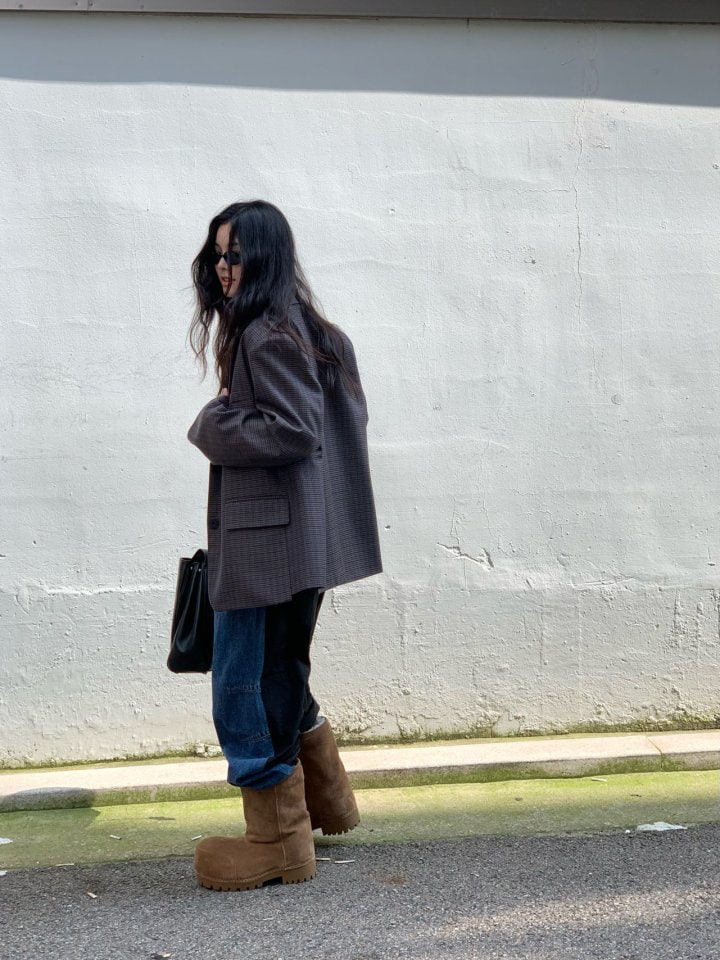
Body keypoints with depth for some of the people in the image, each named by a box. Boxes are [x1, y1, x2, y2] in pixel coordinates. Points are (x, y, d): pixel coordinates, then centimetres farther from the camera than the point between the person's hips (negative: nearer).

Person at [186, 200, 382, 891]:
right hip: (298, 540, 11)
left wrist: (211, 427, -10)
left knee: (245, 691, -3)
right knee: (279, 677, 23)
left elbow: (294, 430, -23)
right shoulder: (302, 328, 15)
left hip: (267, 542, -11)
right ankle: (326, 801, 39)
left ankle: (278, 843, 7)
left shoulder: (266, 334, -15)